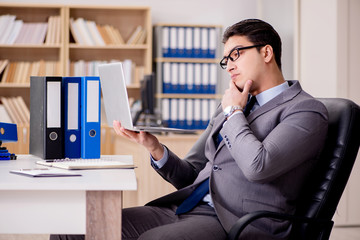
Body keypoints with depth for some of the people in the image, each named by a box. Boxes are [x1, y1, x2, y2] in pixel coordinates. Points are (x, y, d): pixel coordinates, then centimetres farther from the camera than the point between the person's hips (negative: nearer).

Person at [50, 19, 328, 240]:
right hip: (185, 208, 8)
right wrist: (154, 147, 3)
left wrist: (233, 112, -1)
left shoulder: (307, 110, -1)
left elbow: (258, 166, -19)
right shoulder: (229, 107, 24)